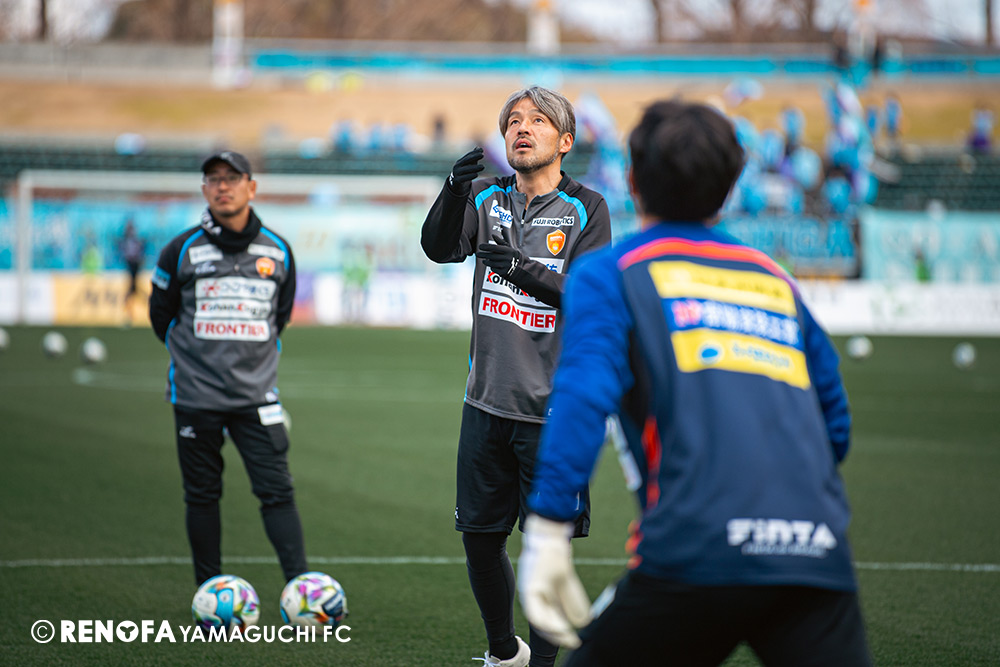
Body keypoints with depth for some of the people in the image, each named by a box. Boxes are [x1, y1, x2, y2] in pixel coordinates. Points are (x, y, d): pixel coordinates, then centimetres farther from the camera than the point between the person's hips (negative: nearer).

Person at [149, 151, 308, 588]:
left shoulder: (277, 252, 4)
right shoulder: (182, 251, -2)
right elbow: (161, 315, 11)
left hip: (256, 394, 1)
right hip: (195, 396, -1)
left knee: (277, 492, -7)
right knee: (202, 496, 6)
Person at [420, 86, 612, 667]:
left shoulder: (586, 209, -2)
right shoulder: (487, 199, 6)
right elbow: (440, 248, -10)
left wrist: (520, 267, -29)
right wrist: (455, 190, -29)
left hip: (553, 408, -3)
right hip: (488, 402, 3)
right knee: (480, 537, 10)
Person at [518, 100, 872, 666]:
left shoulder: (610, 273, 11)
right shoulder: (777, 280, 24)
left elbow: (583, 394, -7)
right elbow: (835, 427, 26)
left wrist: (548, 533, -12)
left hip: (697, 554, -3)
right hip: (821, 563, 3)